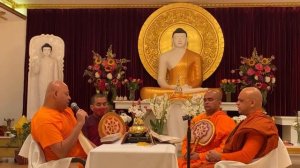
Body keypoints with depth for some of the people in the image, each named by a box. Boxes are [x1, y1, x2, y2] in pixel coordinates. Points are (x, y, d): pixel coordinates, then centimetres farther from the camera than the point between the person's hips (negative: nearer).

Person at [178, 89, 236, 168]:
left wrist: (200, 156, -16)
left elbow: (225, 148, -15)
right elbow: (186, 140, 21)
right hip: (189, 158, 6)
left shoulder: (226, 122, -6)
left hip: (208, 161, -6)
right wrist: (185, 152, 0)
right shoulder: (197, 119, 17)